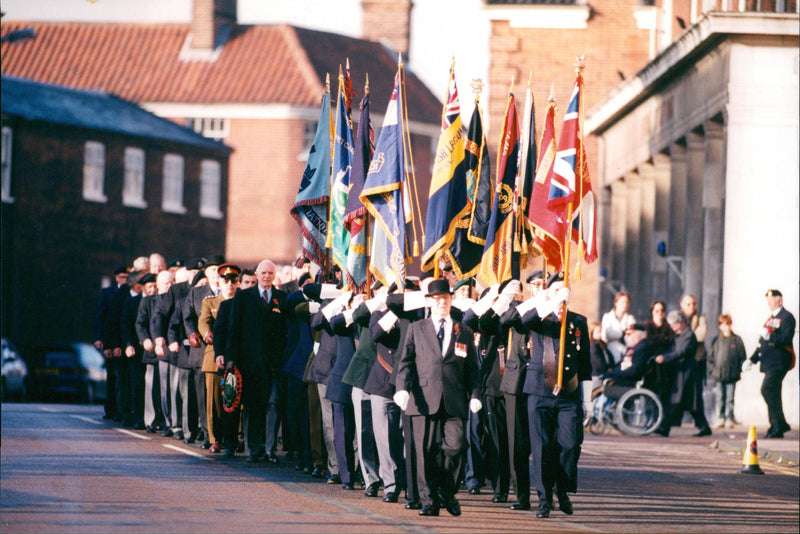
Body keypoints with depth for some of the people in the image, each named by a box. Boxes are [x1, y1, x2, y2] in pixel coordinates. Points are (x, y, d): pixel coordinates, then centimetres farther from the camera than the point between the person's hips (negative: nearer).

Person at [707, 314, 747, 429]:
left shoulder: (737, 340, 3)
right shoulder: (716, 341, 6)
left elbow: (742, 357, 5)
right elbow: (710, 357, 10)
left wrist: (739, 370, -4)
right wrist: (712, 370, 1)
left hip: (732, 375, -2)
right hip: (719, 375, 2)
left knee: (730, 398, 1)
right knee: (720, 398, 5)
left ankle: (729, 418, 7)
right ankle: (720, 418, 11)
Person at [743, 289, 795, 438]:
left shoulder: (787, 317, -7)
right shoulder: (771, 318, 22)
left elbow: (786, 339, -19)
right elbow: (763, 342, 26)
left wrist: (770, 337, -32)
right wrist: (752, 359, 21)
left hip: (779, 363, -10)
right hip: (770, 363, 10)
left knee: (767, 390, -18)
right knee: (773, 394, 8)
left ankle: (779, 424, -15)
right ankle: (777, 427, 10)